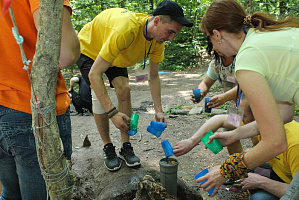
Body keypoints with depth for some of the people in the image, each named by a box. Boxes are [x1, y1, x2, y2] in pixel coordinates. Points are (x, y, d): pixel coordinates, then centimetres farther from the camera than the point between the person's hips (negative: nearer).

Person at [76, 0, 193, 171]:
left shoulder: (158, 39, -21)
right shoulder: (125, 31, -45)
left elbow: (154, 76, -9)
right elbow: (94, 74, -43)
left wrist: (159, 111, -16)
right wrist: (112, 112, -46)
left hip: (115, 54, 5)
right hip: (89, 49, -5)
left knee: (124, 89, -14)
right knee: (99, 94, -21)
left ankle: (126, 147, -4)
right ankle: (108, 148, -4)